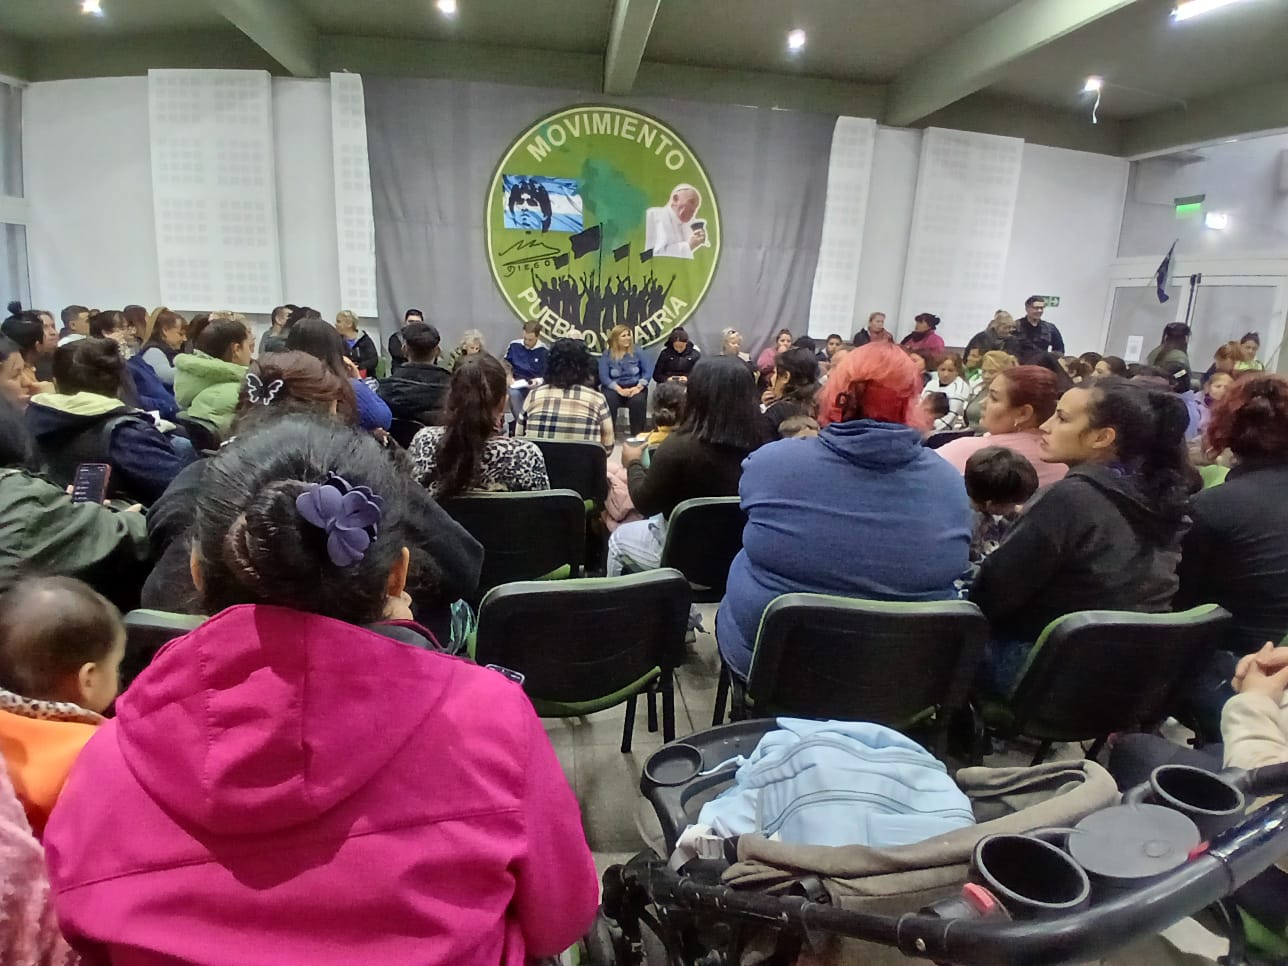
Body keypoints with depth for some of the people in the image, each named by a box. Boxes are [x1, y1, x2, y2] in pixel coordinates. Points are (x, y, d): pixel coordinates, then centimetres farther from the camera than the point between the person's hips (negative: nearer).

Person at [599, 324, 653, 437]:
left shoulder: (637, 352, 7)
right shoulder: (606, 355, 3)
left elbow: (648, 371, 1)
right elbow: (603, 376, -7)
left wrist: (639, 387, -16)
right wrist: (619, 390, -20)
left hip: (634, 386, 1)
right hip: (614, 387, 0)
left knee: (638, 401, -32)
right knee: (608, 401, -33)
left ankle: (637, 434, -24)